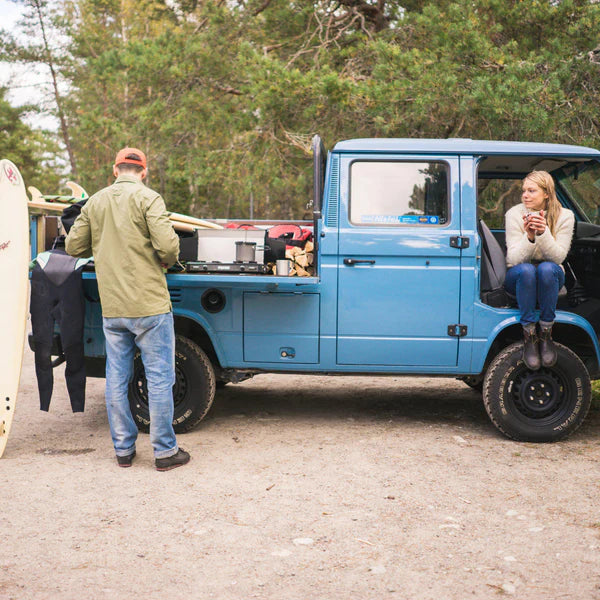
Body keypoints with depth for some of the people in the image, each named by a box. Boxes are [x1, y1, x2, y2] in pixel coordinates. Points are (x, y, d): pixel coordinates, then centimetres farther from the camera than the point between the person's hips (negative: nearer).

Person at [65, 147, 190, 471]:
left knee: (116, 380, 12)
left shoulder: (94, 202, 9)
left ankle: (123, 449, 21)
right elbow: (167, 246, -18)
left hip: (111, 308, 5)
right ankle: (165, 451, 8)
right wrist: (168, 260, 3)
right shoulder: (147, 198, -7)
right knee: (160, 378, 3)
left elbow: (74, 246, 11)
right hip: (149, 305, -5)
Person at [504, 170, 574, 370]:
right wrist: (529, 237, -34)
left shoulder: (564, 216, -6)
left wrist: (543, 232, -32)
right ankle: (529, 335, -27)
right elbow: (513, 258, -15)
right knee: (526, 270, -37)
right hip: (518, 277, -1)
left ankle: (546, 333, -24)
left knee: (547, 268, -36)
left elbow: (558, 257, -15)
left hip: (551, 278, 1)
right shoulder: (514, 214, -10)